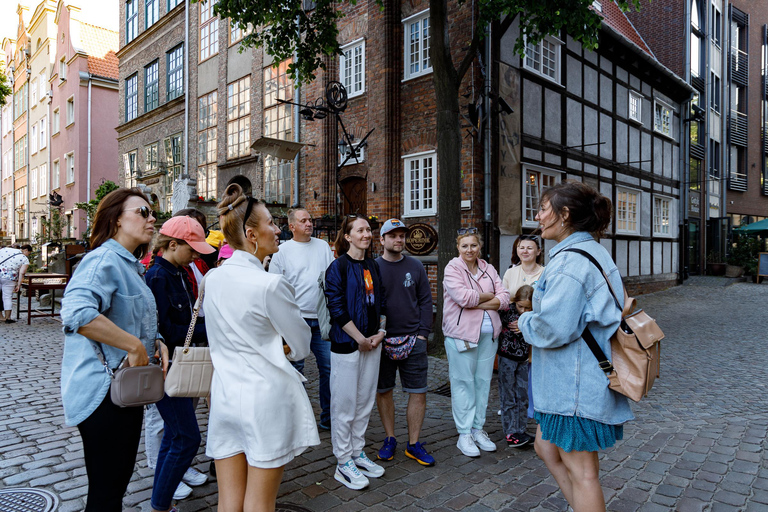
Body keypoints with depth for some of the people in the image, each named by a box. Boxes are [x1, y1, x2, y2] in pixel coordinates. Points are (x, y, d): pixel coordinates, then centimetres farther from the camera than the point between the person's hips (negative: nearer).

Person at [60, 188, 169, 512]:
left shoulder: (129, 264, 14)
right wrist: (135, 345, -28)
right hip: (103, 392, -10)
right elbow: (76, 312, -36)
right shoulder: (104, 260, -17)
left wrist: (155, 343, 5)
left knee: (119, 481, 22)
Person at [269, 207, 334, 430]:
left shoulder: (323, 246, 11)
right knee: (295, 371, 7)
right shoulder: (282, 251, 1)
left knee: (329, 367, 5)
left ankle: (328, 418, 19)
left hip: (322, 319, 3)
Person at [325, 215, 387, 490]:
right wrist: (360, 339, -14)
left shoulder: (373, 266, 11)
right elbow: (337, 308, -16)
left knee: (365, 402, 15)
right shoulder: (338, 267, -10)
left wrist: (381, 331, 0)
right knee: (345, 405, 3)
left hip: (372, 343, 7)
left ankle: (357, 453, 30)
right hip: (346, 343, -7)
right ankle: (343, 463, 17)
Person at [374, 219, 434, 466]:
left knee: (419, 392, 3)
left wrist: (423, 333, -2)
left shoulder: (415, 266, 6)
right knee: (383, 391, 10)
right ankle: (390, 439, 27)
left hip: (413, 340, 1)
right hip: (381, 341, -1)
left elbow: (425, 301, 7)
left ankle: (413, 444, 18)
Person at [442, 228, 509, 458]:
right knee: (463, 382, 0)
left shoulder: (489, 269, 12)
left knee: (483, 380, 10)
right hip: (461, 333, -5)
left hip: (488, 334, 5)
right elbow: (463, 297, -19)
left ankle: (478, 428, 23)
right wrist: (489, 296, -4)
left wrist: (478, 303, -11)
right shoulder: (452, 268, -4)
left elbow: (505, 298, 3)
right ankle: (464, 434, 10)